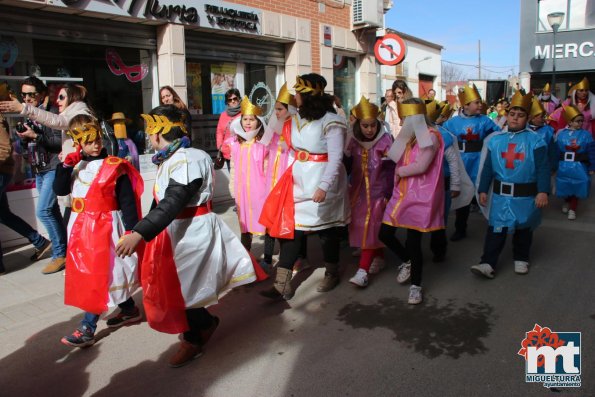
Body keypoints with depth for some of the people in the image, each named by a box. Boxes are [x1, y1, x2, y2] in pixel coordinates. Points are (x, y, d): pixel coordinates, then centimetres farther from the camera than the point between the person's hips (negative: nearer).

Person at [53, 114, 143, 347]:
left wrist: (131, 230, -14)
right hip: (81, 227, 7)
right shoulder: (76, 165, 8)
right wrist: (66, 165, -9)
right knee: (93, 275, 16)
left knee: (99, 276, -4)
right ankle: (129, 310, 31)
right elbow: (60, 190, 1)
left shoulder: (114, 167, -10)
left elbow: (127, 201, -11)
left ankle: (87, 329, 4)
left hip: (104, 228, -7)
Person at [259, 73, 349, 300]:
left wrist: (324, 186, -28)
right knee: (290, 227, 3)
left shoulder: (331, 122, -14)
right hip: (299, 180, 7)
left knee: (326, 228, 8)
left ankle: (332, 274, 32)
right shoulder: (297, 118, 10)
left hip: (322, 181, -7)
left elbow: (336, 158, -19)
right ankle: (282, 285, 7)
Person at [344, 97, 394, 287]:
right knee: (360, 226, 11)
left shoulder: (386, 139, -12)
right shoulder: (353, 139, -2)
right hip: (359, 191, 4)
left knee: (371, 228, -7)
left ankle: (363, 271, -7)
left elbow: (392, 169, -10)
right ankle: (379, 258, 32)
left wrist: (388, 194, -11)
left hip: (378, 191, -4)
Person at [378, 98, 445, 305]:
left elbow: (421, 166, -20)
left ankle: (416, 285, 19)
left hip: (419, 196, -8)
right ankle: (408, 262, 33)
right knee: (385, 234, 5)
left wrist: (399, 171, -8)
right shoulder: (409, 136, 14)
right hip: (402, 193, 8)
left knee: (413, 242, -2)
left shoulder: (431, 136, -13)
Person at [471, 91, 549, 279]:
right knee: (496, 228, 0)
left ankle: (521, 259, 33)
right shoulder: (495, 139, 2)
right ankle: (488, 264, 1)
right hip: (500, 194, 1)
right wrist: (482, 190, 4)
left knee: (523, 228, 15)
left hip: (526, 195, -1)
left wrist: (543, 191, -16)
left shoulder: (535, 140, -5)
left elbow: (542, 168, -8)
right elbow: (487, 167, 6)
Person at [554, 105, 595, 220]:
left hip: (579, 167, -1)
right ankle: (567, 203, 39)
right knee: (565, 187, 13)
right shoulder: (561, 134, -2)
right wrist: (554, 165, 1)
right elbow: (556, 151, 1)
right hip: (564, 166, 1)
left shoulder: (586, 134, -3)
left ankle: (572, 209, 18)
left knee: (576, 188, 5)